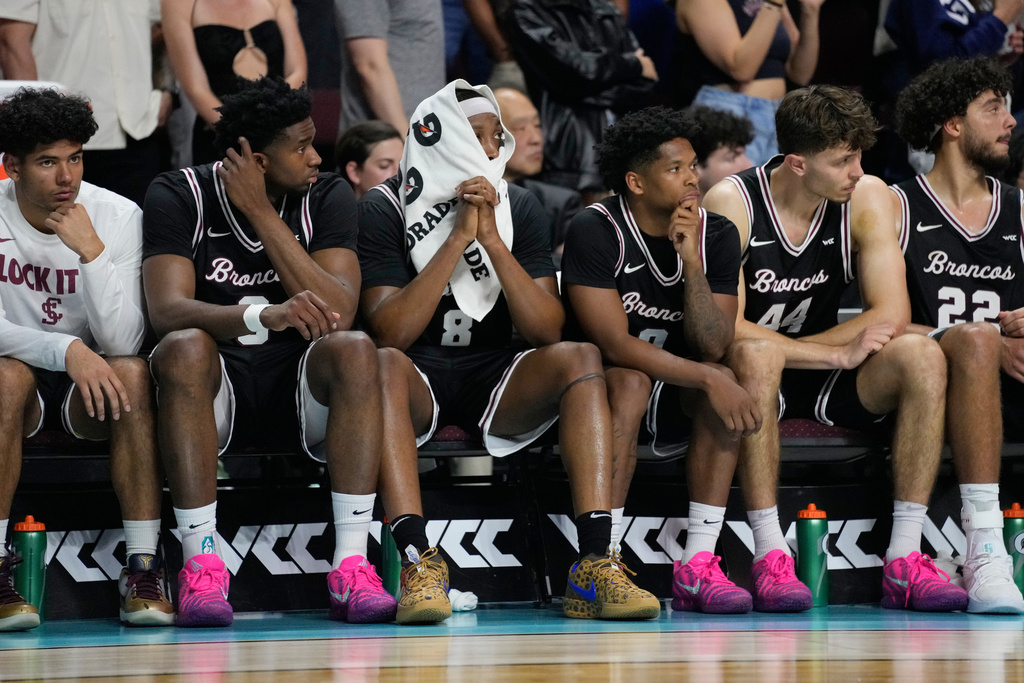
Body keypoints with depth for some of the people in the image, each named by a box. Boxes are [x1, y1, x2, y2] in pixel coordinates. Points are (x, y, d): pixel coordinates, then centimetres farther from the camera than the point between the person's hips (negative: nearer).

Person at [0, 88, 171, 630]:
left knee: (133, 374, -31)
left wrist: (92, 252, -29)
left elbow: (123, 343, -19)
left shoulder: (118, 217, -9)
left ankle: (142, 573, -29)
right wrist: (67, 350, -34)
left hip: (90, 389, 1)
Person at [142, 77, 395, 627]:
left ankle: (352, 567, -35)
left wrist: (261, 214, -16)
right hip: (213, 394, -2)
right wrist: (264, 317, -40)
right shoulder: (178, 197, -5)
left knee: (354, 350, -29)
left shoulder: (327, 197, 0)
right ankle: (202, 565, -36)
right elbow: (167, 311, -21)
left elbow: (338, 314, -14)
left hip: (301, 390, 2)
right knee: (183, 348, -34)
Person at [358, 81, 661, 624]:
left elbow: (546, 330, -7)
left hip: (498, 384, 3)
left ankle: (595, 566, -35)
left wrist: (493, 241, -18)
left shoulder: (518, 208, 3)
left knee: (582, 358, -24)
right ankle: (418, 563, -46)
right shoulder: (384, 209, -7)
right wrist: (458, 238, -21)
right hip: (421, 380, -3)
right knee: (385, 367, -37)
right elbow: (390, 333, -19)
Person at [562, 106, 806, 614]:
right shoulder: (595, 232, -15)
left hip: (676, 401, 4)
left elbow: (713, 346, -11)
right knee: (630, 383, -35)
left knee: (720, 382, -25)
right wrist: (711, 380, -29)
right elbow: (616, 346, -22)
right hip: (602, 386, -4)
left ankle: (696, 567, -29)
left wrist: (691, 259, -22)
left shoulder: (716, 235, -2)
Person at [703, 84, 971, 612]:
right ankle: (771, 557, -38)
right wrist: (837, 353, -25)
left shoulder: (867, 197, -5)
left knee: (922, 357, -24)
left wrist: (787, 348, -20)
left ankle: (904, 561, -29)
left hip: (823, 384, 4)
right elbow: (722, 329, -24)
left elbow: (891, 315, -12)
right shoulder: (731, 203, -16)